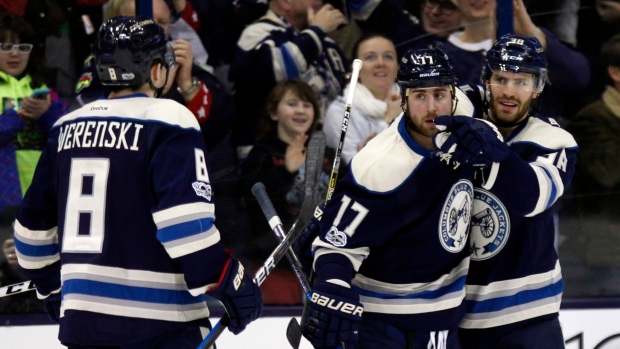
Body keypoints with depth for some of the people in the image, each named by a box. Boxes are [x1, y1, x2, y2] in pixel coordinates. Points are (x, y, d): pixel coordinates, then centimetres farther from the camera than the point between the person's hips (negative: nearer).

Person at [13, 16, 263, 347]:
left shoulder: (68, 127, 12)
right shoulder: (169, 123, -8)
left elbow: (34, 223, 17)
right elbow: (185, 218, -19)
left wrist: (54, 288, 30)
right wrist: (230, 283, -11)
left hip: (82, 316, 6)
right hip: (159, 320, -6)